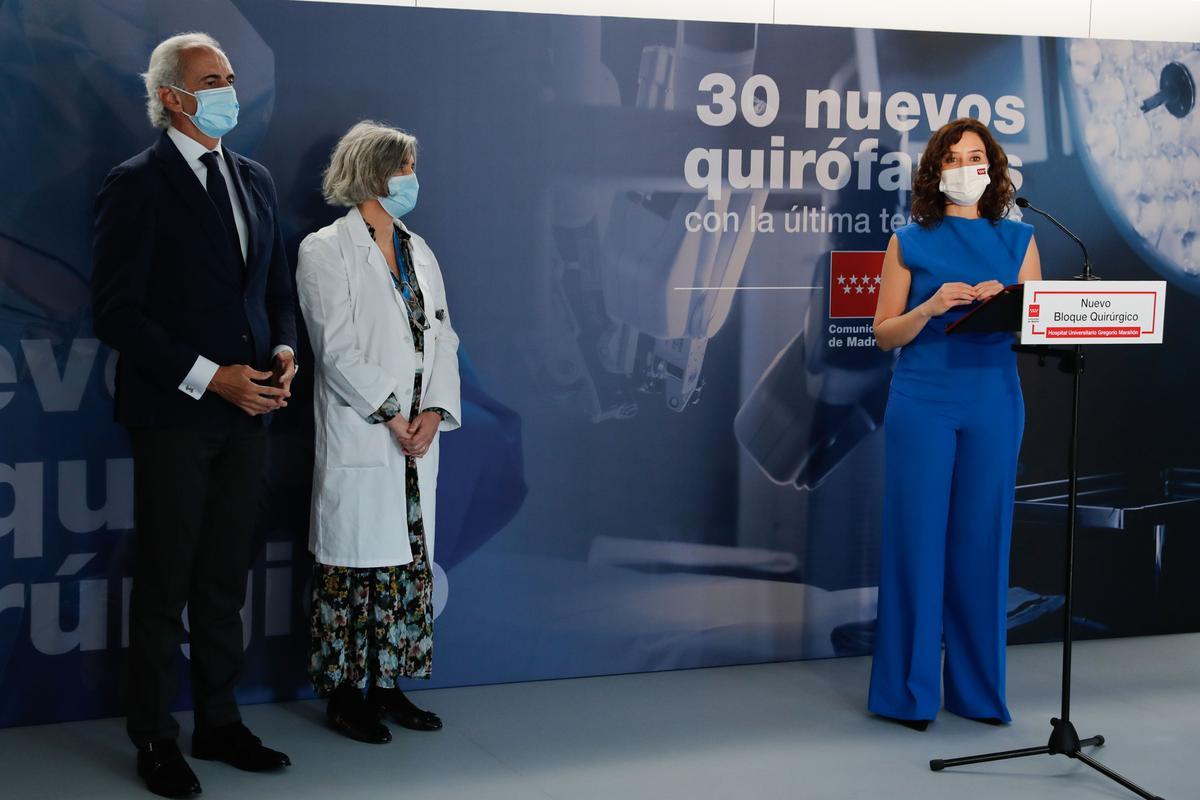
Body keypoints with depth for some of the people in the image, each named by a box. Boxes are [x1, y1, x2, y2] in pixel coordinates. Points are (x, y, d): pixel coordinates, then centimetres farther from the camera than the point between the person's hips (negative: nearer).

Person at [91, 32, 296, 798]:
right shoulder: (137, 184, -8)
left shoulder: (255, 180, 13)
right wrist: (210, 377, -17)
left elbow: (279, 288, 20)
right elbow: (118, 312, -12)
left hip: (247, 415, 6)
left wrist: (284, 350, -1)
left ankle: (220, 722, 24)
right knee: (165, 586, 3)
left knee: (226, 582, 13)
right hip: (174, 417, -6)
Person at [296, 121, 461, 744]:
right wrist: (391, 415, -13)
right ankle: (343, 695, 9)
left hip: (416, 440, 7)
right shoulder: (326, 250, -5)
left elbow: (442, 338, 10)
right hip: (358, 441, -6)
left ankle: (388, 686, 20)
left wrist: (434, 411, -5)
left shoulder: (419, 252, 15)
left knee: (408, 562, 10)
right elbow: (337, 348, -12)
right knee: (353, 566, -1)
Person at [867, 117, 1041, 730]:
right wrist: (933, 306, -14)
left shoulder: (1018, 240, 11)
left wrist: (1005, 303, -13)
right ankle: (908, 691, 8)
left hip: (993, 405, 2)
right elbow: (884, 333, 3)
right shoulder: (910, 242, 6)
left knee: (981, 539, 4)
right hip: (922, 404, -2)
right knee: (917, 536, -2)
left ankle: (977, 690, 14)